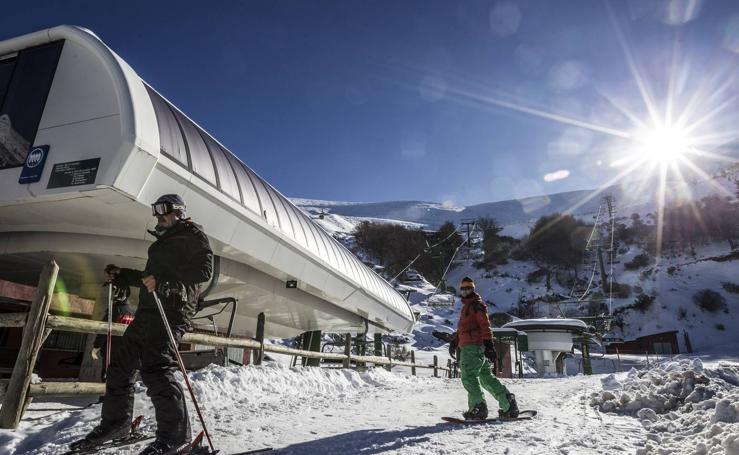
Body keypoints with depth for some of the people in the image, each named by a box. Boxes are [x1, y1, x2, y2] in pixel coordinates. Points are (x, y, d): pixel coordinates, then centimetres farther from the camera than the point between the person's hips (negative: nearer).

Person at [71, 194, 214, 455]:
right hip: (148, 309, 10)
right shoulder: (164, 240, 29)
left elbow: (204, 269, -16)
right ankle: (115, 423, 28)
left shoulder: (192, 234, 1)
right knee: (121, 365, 12)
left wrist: (164, 282, -25)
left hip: (171, 309, -10)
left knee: (156, 368, -21)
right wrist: (121, 277, 27)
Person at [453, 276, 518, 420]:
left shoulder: (476, 304, -5)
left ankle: (478, 408, -9)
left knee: (468, 376, -10)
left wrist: (489, 344, -22)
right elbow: (463, 327, 32)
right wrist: (455, 341, 23)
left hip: (473, 347, -10)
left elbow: (485, 325, -15)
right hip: (469, 347, 10)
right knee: (486, 377, 12)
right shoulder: (466, 306, 25)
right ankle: (509, 405, 16)